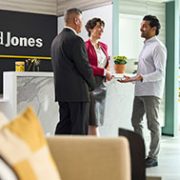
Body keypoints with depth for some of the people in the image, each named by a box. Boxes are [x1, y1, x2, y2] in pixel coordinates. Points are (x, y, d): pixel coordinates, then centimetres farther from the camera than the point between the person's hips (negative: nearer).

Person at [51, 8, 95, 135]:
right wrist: (92, 84, 1)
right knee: (79, 129, -1)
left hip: (61, 91, 9)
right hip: (77, 92, -9)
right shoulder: (75, 40, -14)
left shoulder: (56, 39, 13)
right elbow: (84, 66, -15)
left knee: (64, 126, 14)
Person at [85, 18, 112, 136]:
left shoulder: (104, 46, 17)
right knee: (94, 121, -6)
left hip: (101, 85, 7)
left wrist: (109, 71, 0)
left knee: (96, 121, 8)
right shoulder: (85, 45, -7)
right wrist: (104, 72, -15)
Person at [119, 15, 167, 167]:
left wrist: (141, 78, -29)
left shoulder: (158, 47, -11)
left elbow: (160, 73, -18)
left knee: (153, 124, 0)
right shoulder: (146, 46, 17)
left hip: (151, 92, -9)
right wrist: (132, 78, 10)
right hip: (140, 91, 9)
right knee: (135, 121, 12)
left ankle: (153, 157, 9)